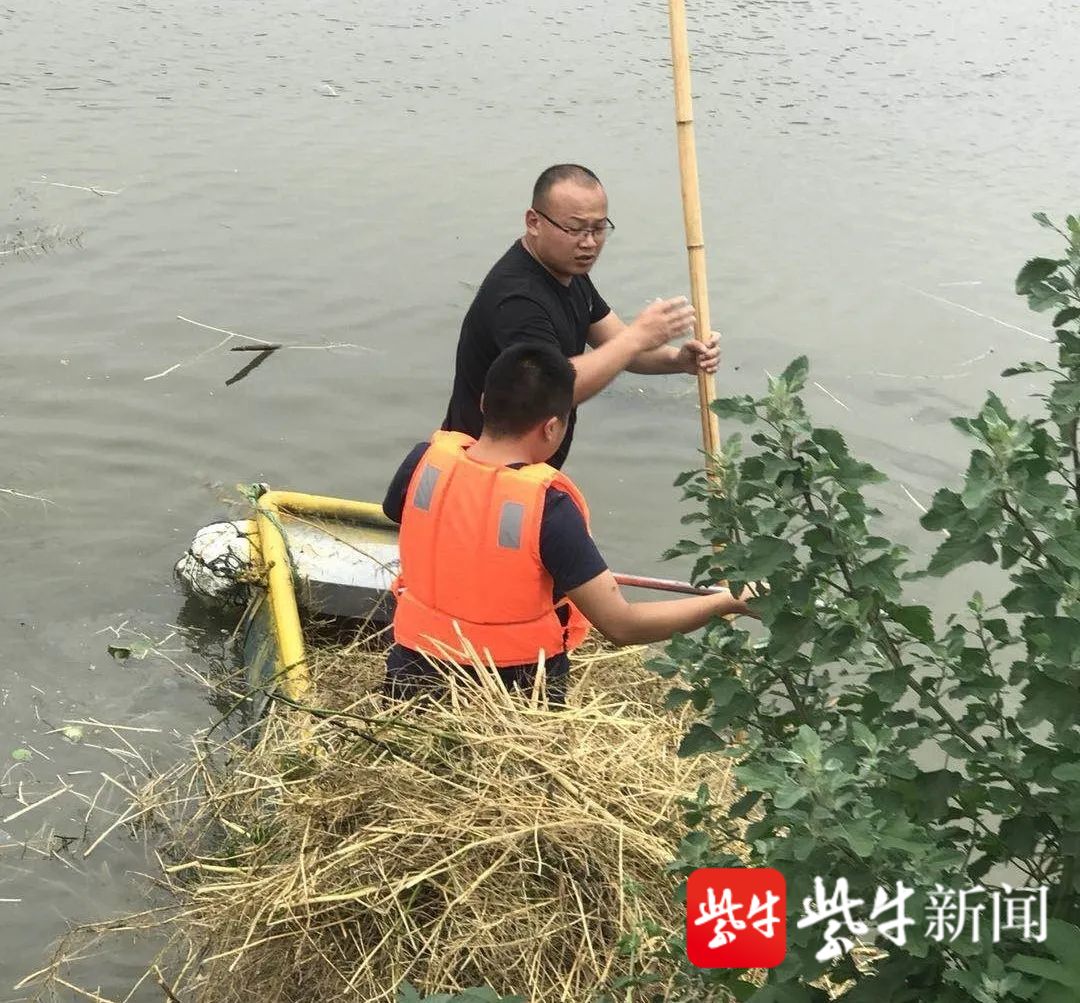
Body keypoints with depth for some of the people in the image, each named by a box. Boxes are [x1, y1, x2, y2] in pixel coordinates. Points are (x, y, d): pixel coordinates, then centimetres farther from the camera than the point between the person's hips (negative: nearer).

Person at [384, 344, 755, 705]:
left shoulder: (425, 460, -12)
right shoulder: (547, 505, -26)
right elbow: (621, 626, -22)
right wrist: (728, 602, -12)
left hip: (415, 673, 4)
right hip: (517, 690, -4)